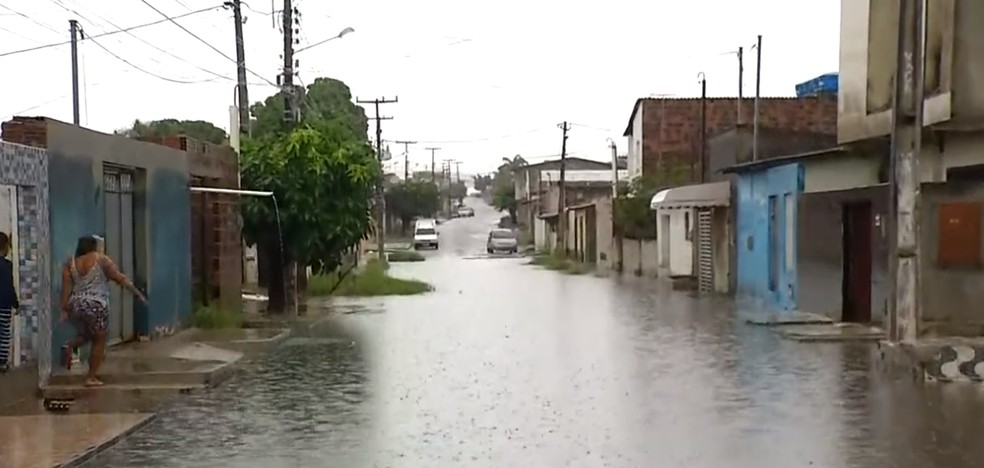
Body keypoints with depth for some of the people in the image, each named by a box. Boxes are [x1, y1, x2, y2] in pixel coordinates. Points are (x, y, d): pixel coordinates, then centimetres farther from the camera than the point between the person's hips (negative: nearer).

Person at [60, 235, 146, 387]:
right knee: (99, 341, 7)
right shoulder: (100, 259, -1)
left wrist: (64, 309, 2)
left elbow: (66, 287, 2)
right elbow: (120, 278, -2)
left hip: (75, 305, 5)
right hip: (96, 305, -5)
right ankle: (91, 378, 5)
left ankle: (69, 346, -4)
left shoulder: (71, 263, 9)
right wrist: (137, 293, 2)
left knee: (84, 334, 27)